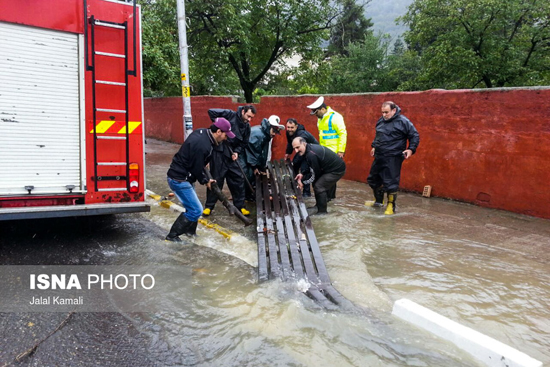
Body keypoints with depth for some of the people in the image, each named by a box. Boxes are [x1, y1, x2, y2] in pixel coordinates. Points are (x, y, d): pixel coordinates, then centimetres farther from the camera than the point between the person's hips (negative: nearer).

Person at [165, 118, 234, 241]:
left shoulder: (201, 132, 2)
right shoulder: (203, 145, -27)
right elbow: (197, 169, -18)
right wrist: (205, 181, -1)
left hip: (182, 176, 10)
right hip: (179, 180, -10)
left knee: (193, 207, 18)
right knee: (196, 210, -4)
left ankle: (190, 231, 34)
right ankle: (173, 235, 6)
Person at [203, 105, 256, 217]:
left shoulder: (247, 127, 6)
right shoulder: (230, 115, -11)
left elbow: (244, 143, 10)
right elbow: (211, 111, -14)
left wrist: (237, 152, -7)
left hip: (233, 154, 5)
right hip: (219, 152, -5)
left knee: (238, 179, 5)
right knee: (216, 179, 1)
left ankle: (240, 206, 18)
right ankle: (209, 206, 15)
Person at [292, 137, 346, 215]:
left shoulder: (311, 154, -30)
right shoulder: (309, 148, -1)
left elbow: (314, 175, -20)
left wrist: (302, 181, -8)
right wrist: (302, 174, -9)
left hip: (337, 170, -10)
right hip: (330, 167, 10)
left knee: (319, 187, -13)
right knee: (316, 182, 16)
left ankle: (322, 211, 1)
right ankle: (318, 205, 29)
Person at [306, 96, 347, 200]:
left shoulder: (335, 117, -13)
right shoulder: (320, 118, 14)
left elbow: (343, 133, -15)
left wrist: (341, 151, -18)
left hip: (334, 152, -8)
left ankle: (328, 196, 3)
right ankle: (331, 195, 23)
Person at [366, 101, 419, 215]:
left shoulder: (403, 121, -10)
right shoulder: (380, 121, 10)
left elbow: (415, 136, -6)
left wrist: (411, 149, -16)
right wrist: (374, 146, 25)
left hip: (393, 158, -7)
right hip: (379, 156, 7)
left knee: (391, 183, -6)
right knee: (373, 179, 16)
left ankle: (391, 206, 9)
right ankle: (378, 201, 35)